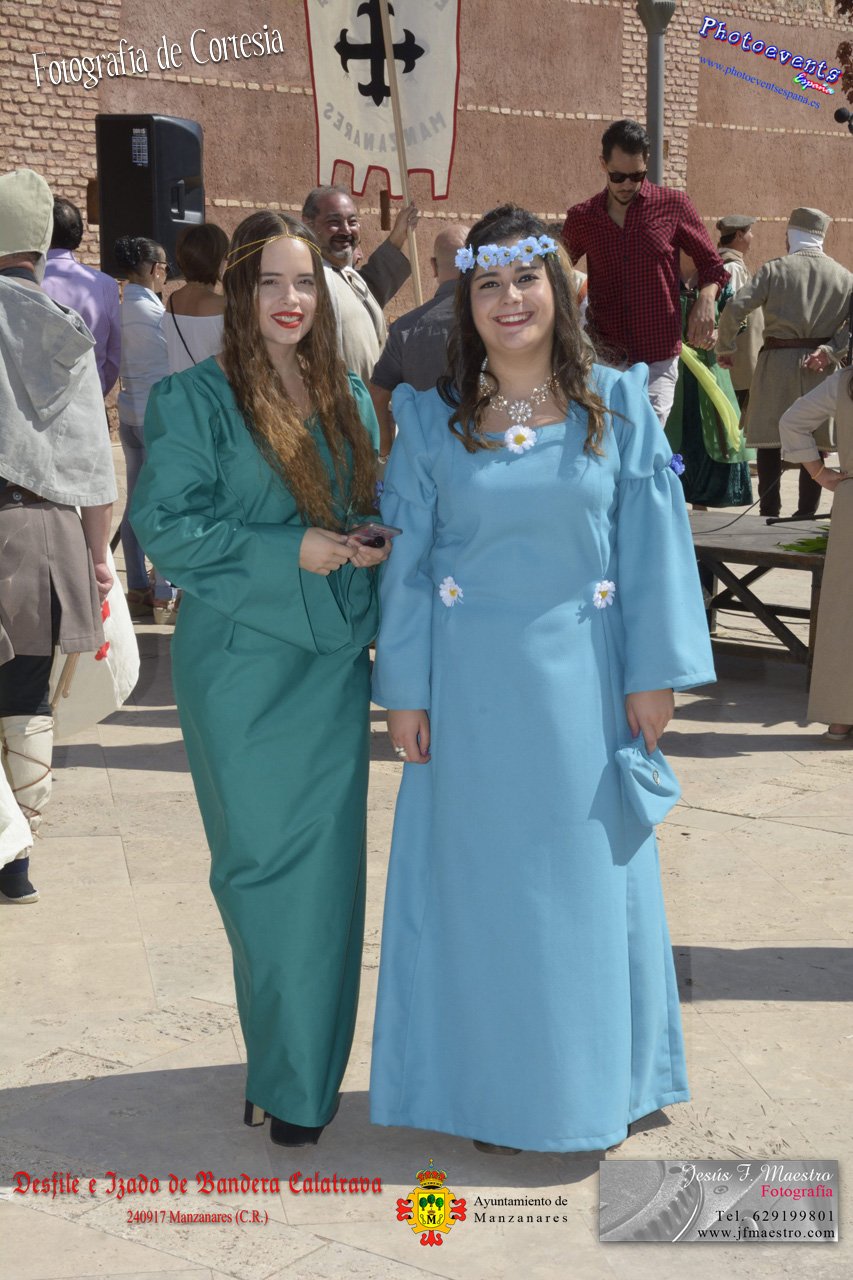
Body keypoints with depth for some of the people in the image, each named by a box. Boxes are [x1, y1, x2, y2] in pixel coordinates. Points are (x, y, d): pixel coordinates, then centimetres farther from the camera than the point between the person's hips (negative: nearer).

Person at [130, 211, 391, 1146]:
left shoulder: (346, 397, 11)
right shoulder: (194, 399, -5)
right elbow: (166, 526, -11)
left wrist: (371, 541, -2)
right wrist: (294, 553, -16)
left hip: (335, 657, 4)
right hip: (241, 659, -4)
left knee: (327, 860, 3)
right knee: (261, 861, 2)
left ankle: (305, 1075, 16)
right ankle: (282, 1062, 19)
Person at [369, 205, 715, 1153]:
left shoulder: (618, 405, -1)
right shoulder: (431, 418, -1)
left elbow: (650, 543, -1)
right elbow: (407, 562, 0)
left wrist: (653, 673, -4)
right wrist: (404, 691, -3)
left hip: (581, 678, 1)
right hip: (473, 682, 0)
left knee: (585, 871, 10)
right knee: (479, 874, 7)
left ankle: (589, 1082, 27)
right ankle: (491, 1083, 22)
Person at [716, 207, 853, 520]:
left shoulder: (774, 270, -1)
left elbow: (734, 309, -8)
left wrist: (725, 349, 4)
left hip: (777, 363, -2)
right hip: (820, 367, 2)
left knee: (769, 440, 6)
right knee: (813, 444, 8)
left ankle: (769, 512, 4)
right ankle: (806, 513, 9)